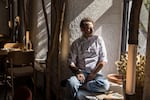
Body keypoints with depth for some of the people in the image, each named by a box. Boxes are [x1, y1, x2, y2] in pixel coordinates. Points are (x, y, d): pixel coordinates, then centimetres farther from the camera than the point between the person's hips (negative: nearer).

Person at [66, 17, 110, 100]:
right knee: (71, 82, -35)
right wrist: (77, 72, -17)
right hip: (81, 73, -1)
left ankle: (79, 85, -18)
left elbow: (103, 60, 1)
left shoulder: (98, 40, 6)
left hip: (95, 73, 1)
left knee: (105, 85, -32)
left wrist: (93, 74, -8)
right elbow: (71, 62, 2)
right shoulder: (76, 43, 7)